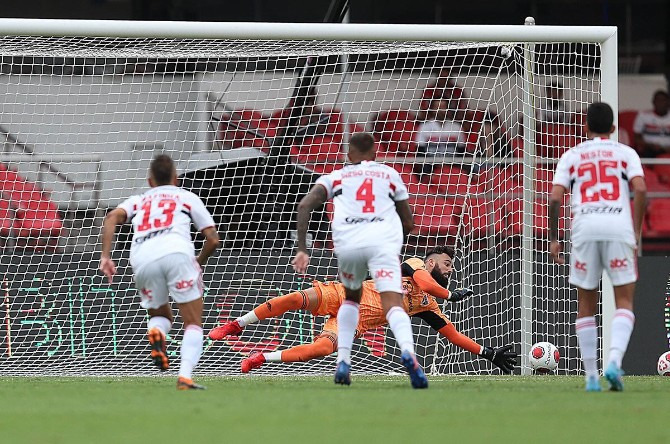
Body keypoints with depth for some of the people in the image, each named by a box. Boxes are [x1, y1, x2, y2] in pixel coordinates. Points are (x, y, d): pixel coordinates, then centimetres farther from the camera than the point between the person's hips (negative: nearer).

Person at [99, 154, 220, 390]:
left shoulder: (137, 201, 33)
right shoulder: (187, 197, 28)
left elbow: (113, 217, 11)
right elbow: (213, 239, 20)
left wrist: (105, 256, 5)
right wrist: (199, 263, 39)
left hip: (141, 258, 2)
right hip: (176, 251, -2)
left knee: (160, 315, 26)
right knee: (193, 324, 7)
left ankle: (155, 332, -10)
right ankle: (185, 376, -17)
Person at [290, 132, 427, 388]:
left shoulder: (336, 177, 26)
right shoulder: (390, 175, 28)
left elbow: (304, 205, 10)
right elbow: (408, 224, 28)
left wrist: (302, 250, 8)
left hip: (347, 242, 1)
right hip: (384, 240, -1)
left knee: (351, 298, 29)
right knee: (393, 304, -14)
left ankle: (343, 361, 16)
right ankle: (408, 352, -44)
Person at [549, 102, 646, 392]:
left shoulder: (571, 156, 16)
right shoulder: (625, 153, 14)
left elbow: (555, 197, 4)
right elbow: (640, 189, -2)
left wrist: (553, 239, 11)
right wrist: (637, 232, 6)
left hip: (585, 227, 1)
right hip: (619, 226, -1)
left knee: (586, 306, 13)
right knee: (624, 302, 4)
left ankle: (591, 376, 9)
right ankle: (614, 360, -20)